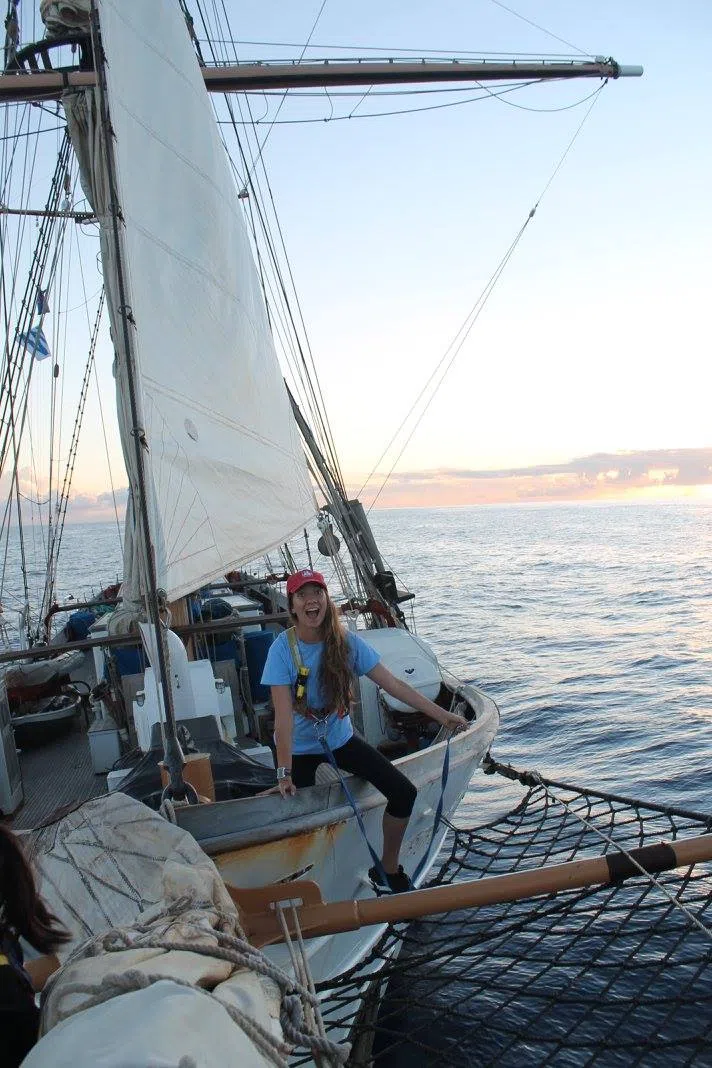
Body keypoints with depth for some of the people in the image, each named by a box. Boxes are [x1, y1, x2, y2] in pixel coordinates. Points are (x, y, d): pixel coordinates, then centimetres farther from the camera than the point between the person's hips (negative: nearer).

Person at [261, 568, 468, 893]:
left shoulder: (346, 641, -13)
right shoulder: (283, 648, -21)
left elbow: (392, 683, -10)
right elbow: (283, 714, -25)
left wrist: (442, 715, -10)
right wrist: (284, 773, -29)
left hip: (340, 739, 3)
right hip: (298, 747, -3)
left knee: (404, 793, -7)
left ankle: (388, 869, 17)